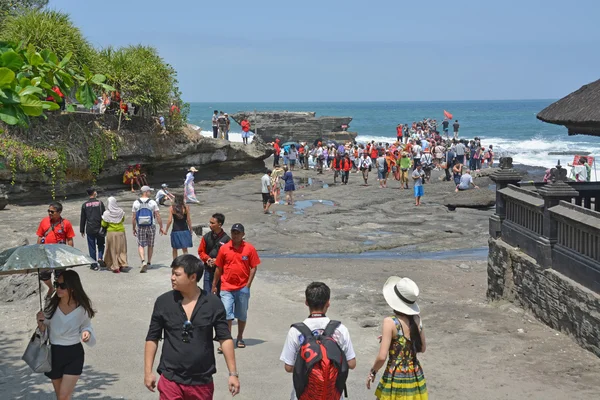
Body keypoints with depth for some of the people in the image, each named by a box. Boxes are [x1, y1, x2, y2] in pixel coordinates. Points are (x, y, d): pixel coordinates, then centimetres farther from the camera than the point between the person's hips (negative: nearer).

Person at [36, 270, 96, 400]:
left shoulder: (82, 308, -12)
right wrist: (40, 322, -21)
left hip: (74, 355, -3)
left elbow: (86, 325, 7)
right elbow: (43, 331, 1)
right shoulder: (51, 305, -8)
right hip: (54, 354, 3)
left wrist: (87, 332, -16)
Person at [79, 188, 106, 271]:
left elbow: (82, 218, 5)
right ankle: (100, 258, -7)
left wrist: (82, 230, 12)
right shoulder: (100, 203, -3)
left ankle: (94, 265, 7)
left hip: (89, 229, 1)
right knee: (100, 245, 15)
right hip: (99, 228, -1)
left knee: (92, 247, 6)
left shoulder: (84, 205, 2)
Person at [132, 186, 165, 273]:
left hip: (140, 227, 0)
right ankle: (149, 262, 24)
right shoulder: (152, 202, -5)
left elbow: (133, 218, 1)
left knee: (140, 245, 2)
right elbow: (158, 216, -6)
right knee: (150, 245, 15)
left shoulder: (136, 203, 0)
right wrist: (161, 227, 1)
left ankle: (143, 261, -20)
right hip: (151, 227, 0)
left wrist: (134, 229, 11)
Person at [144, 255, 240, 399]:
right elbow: (152, 339, 5)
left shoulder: (213, 304, -4)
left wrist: (233, 374, -4)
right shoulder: (163, 302, -3)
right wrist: (148, 372, 0)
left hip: (202, 381, 1)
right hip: (171, 380, 0)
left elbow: (225, 339, -1)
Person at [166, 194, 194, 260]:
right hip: (185, 230, 0)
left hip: (175, 230, 0)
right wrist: (190, 230, 7)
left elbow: (170, 220, -7)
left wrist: (166, 230, 4)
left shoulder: (172, 208, -5)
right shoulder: (186, 207, -5)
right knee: (185, 249, 6)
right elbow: (188, 220, -3)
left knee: (175, 249, 16)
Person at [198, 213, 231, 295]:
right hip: (208, 270, 3)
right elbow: (201, 251, 9)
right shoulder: (206, 237, 1)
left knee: (219, 294, 8)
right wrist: (207, 259, -9)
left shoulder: (226, 239, -11)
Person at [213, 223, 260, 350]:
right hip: (227, 287, 0)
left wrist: (248, 284, -6)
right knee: (227, 314, -6)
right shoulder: (224, 248, 0)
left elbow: (253, 267, 0)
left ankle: (240, 338, 27)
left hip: (243, 288, 0)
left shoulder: (249, 248, -3)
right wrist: (214, 285, 10)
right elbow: (219, 268, 7)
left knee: (242, 315, 12)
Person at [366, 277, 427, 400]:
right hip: (415, 376, 5)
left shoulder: (390, 322, -18)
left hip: (396, 377, -5)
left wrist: (373, 371, -3)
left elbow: (382, 357, -20)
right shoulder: (416, 319, -2)